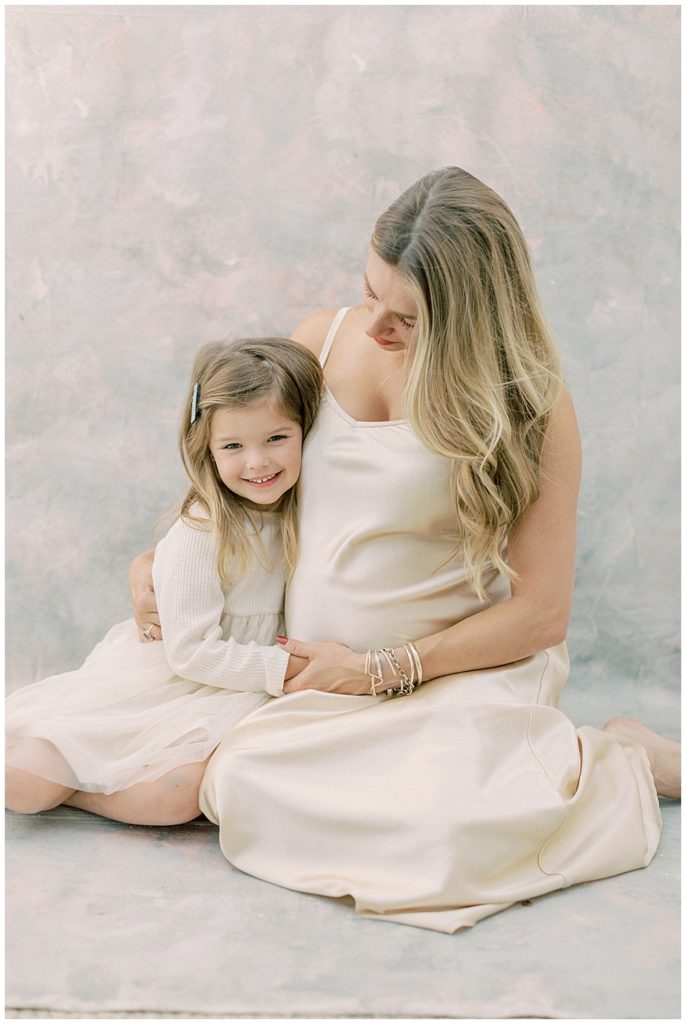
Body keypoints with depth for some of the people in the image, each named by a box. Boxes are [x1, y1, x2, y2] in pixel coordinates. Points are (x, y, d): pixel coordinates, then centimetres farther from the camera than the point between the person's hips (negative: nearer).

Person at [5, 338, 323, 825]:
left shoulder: (301, 514, -1)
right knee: (23, 783, -17)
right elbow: (190, 652, -18)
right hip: (156, 678, -4)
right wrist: (285, 666, -18)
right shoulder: (199, 535, -19)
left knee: (178, 795, -27)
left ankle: (64, 781, 1)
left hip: (233, 692, 4)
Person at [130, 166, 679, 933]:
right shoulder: (322, 341, 2)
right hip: (317, 674, 5)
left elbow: (540, 612, -8)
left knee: (450, 821, -34)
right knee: (237, 782, -24)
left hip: (462, 667, -5)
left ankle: (611, 761, 0)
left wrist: (381, 670, -10)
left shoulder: (530, 406, -9)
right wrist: (157, 561, 9)